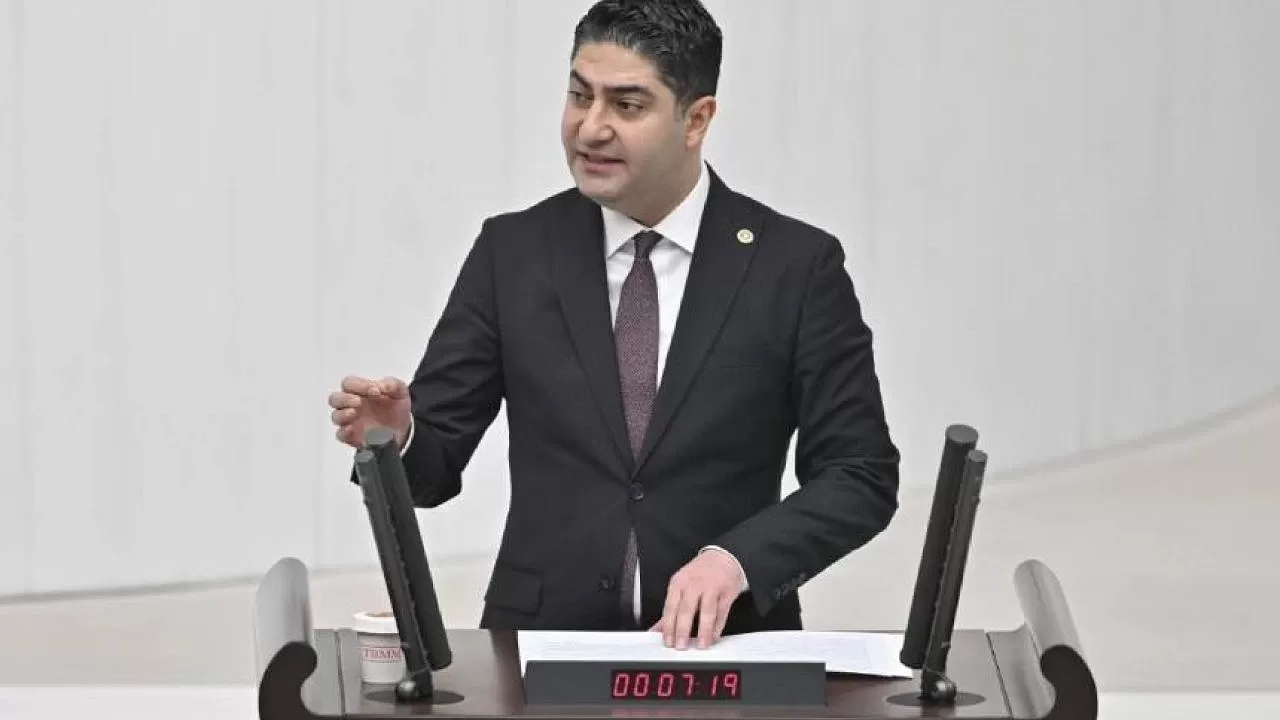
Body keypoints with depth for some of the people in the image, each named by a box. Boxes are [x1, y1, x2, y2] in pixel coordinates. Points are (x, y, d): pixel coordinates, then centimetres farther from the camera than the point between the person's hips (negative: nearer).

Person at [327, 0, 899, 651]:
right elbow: (435, 461, 6)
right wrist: (395, 436, -17)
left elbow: (861, 476, 0)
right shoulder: (513, 252, 6)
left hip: (724, 643, -2)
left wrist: (734, 560, -15)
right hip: (542, 643, 3)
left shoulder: (797, 265, 1)